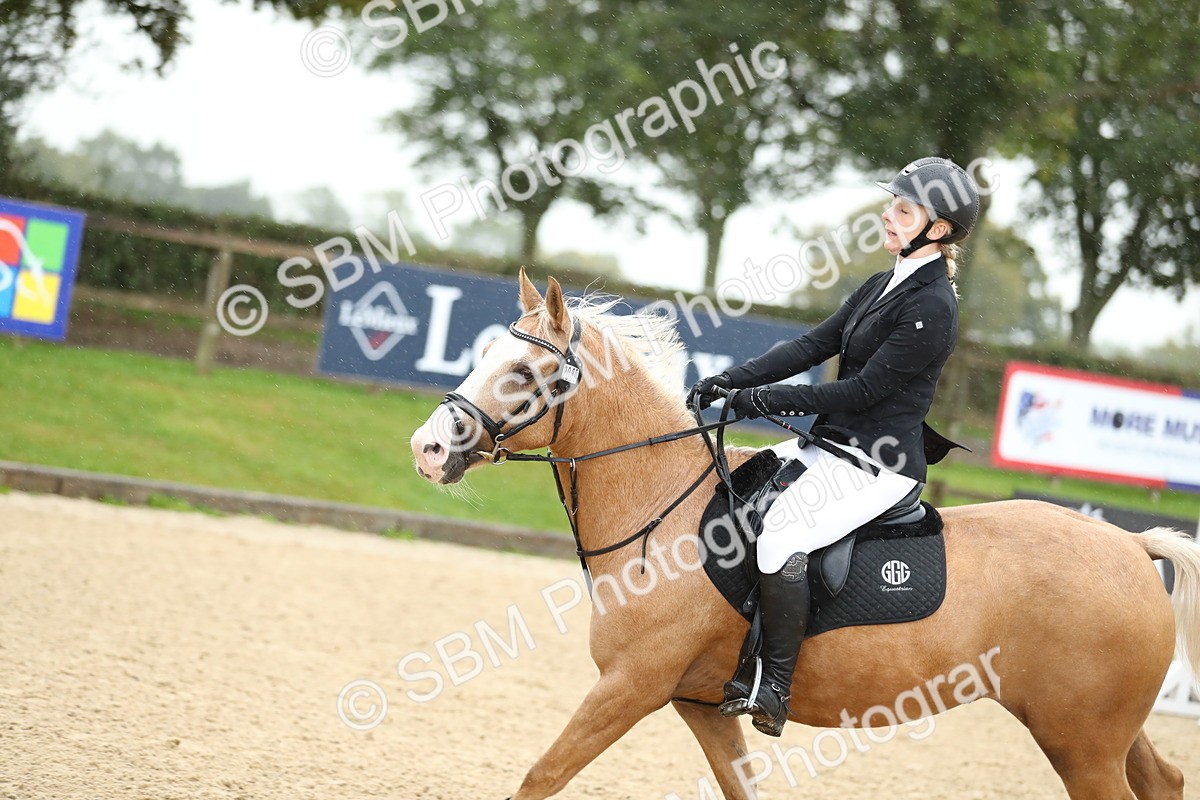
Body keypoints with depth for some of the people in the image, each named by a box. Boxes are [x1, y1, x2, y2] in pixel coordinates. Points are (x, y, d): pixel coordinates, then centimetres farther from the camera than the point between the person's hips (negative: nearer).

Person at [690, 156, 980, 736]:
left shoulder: (931, 308, -16)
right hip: (833, 445, 10)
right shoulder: (884, 286, 13)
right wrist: (733, 381, -1)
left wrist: (767, 398, -16)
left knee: (783, 529, -29)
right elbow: (814, 346, 10)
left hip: (881, 464, -10)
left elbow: (865, 389, -19)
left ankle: (772, 690, -23)